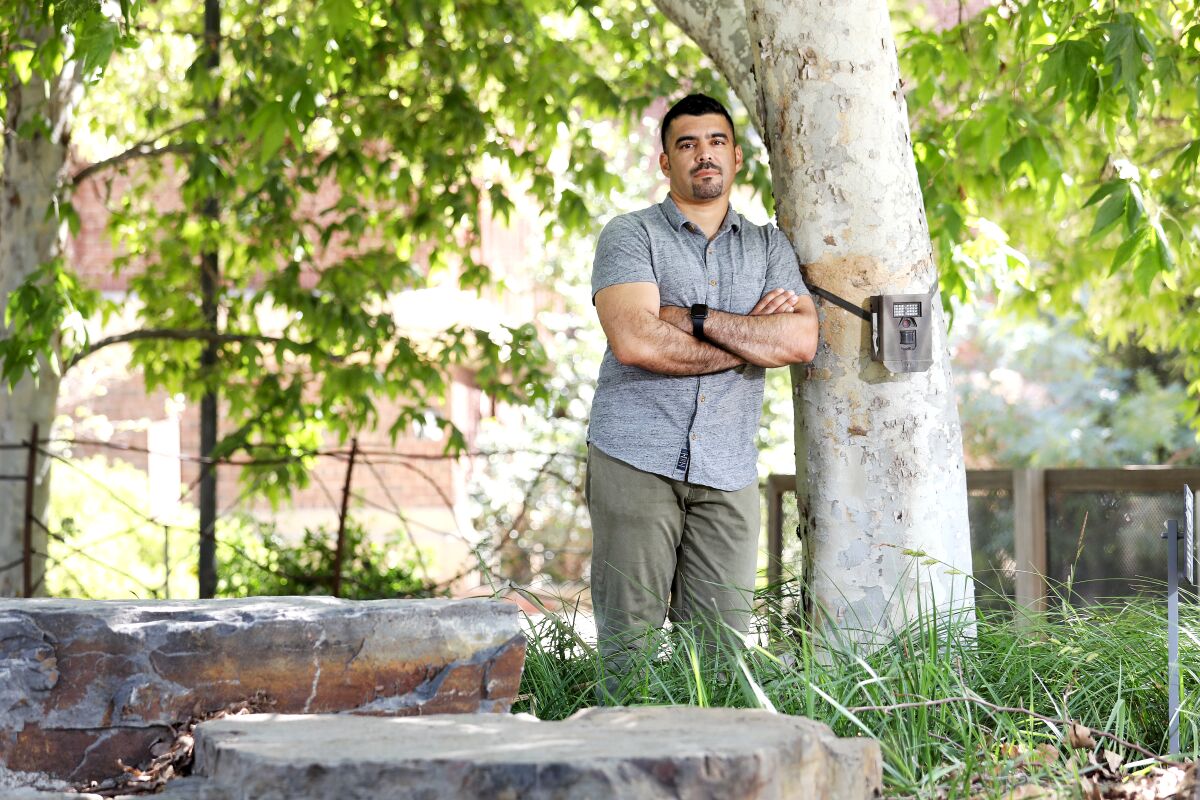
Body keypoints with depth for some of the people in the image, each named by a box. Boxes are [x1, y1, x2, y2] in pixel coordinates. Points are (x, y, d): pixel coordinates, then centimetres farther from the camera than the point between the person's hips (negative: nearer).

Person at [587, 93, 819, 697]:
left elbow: (802, 340, -1)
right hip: (636, 461, -3)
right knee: (629, 642, -4)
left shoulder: (769, 247, 16)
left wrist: (696, 317, -9)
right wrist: (753, 334, -5)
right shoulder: (630, 236, 4)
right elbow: (635, 341, -13)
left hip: (727, 472, 3)